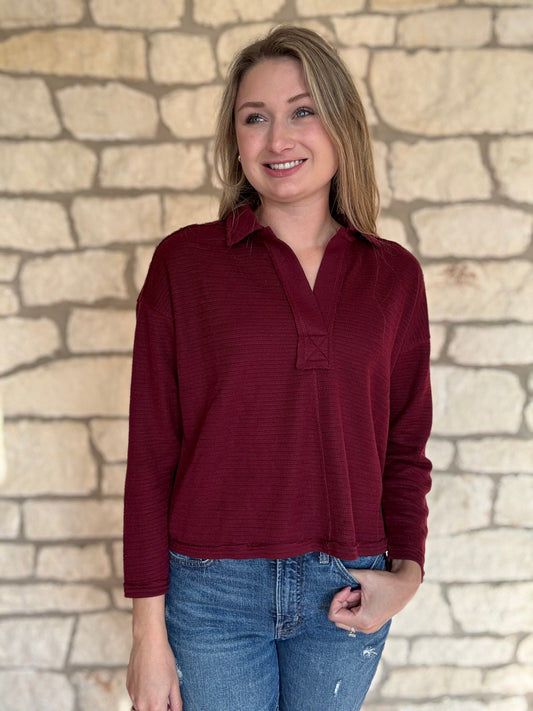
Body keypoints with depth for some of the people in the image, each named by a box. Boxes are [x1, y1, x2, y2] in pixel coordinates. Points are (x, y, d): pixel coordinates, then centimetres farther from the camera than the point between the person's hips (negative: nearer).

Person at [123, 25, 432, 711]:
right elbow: (151, 451, -5)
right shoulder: (184, 261, -5)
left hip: (346, 590, 2)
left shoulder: (394, 274, 2)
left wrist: (407, 569, -5)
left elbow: (406, 442, 9)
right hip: (212, 589, -2)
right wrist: (149, 632, -4)